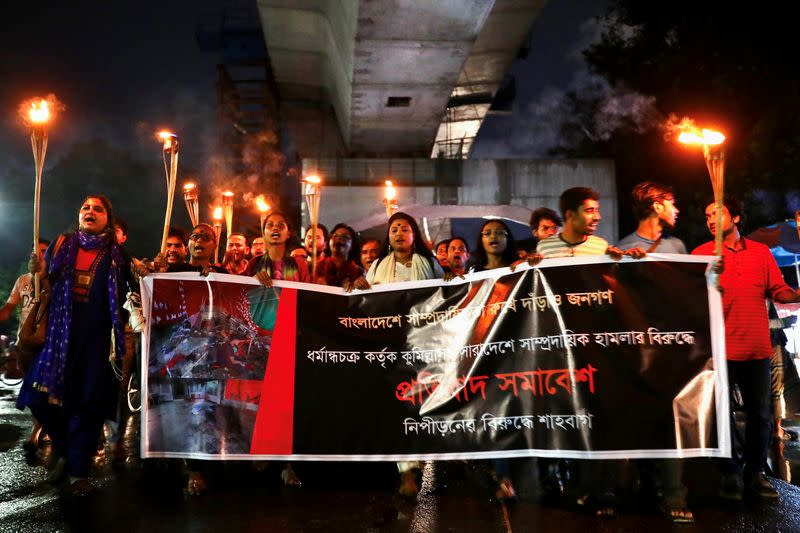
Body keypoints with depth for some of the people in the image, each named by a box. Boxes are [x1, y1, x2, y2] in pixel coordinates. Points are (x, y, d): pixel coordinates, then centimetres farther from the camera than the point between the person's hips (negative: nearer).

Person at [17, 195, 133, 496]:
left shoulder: (116, 255, 3)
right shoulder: (61, 246, 9)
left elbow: (124, 300, 5)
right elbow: (45, 288, 12)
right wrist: (37, 272, -5)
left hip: (96, 339, -2)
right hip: (59, 335, 2)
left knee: (87, 403, 0)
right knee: (41, 397, 0)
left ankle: (78, 470, 14)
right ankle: (64, 449, 27)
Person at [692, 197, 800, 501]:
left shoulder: (761, 252, 8)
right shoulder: (701, 254, 1)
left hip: (756, 348, 3)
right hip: (719, 348, -2)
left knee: (759, 413, 10)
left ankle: (755, 473, 25)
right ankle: (731, 473, 19)